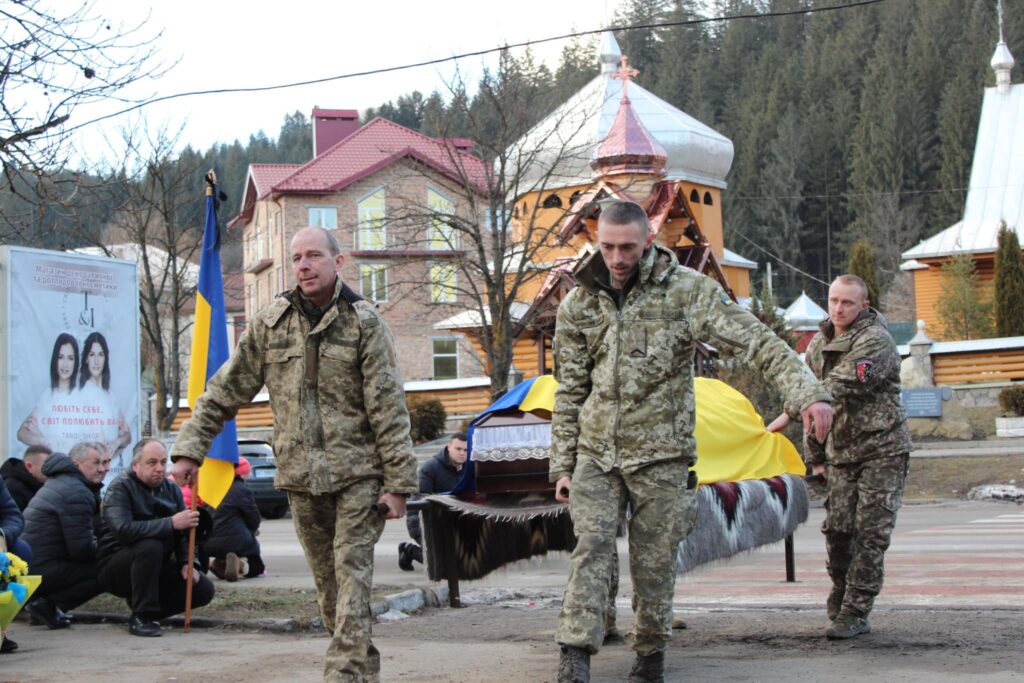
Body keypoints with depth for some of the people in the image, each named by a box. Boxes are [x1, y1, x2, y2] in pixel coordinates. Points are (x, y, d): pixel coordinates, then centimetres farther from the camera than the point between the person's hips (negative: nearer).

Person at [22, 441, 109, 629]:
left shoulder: (59, 482, 19)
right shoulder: (76, 492, -15)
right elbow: (82, 549, -18)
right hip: (42, 570, -10)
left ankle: (43, 601, 11)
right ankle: (48, 604, -10)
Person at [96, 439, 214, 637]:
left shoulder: (171, 489, 7)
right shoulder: (120, 487, -15)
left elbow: (184, 533, 7)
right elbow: (124, 530, -32)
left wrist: (186, 563, -12)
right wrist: (171, 523, -35)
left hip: (156, 568, 6)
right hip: (116, 567, -6)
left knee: (204, 589, -10)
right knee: (150, 546, -36)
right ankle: (141, 617, -23)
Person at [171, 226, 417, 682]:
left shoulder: (363, 322, -4)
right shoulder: (271, 322, 6)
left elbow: (389, 408, -6)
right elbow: (226, 390, 10)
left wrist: (398, 482, -11)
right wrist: (189, 449, 3)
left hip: (357, 472, -4)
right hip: (300, 476, 4)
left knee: (351, 573, -9)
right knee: (327, 581, 9)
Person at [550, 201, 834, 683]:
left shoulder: (686, 291, -7)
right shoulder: (577, 304, 4)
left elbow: (756, 341, -14)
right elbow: (570, 391, 9)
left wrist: (808, 392, -28)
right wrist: (561, 465, 7)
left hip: (659, 455, -2)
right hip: (595, 454, 2)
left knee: (654, 562, 3)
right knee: (591, 547, -12)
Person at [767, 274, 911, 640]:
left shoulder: (875, 342, -15)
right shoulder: (819, 343, 9)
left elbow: (840, 388, -28)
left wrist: (790, 413, -32)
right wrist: (816, 456, 14)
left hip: (881, 448, -6)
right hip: (840, 449, 6)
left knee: (870, 533, -6)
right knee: (836, 528, 3)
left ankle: (855, 613, -3)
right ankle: (840, 599, 22)